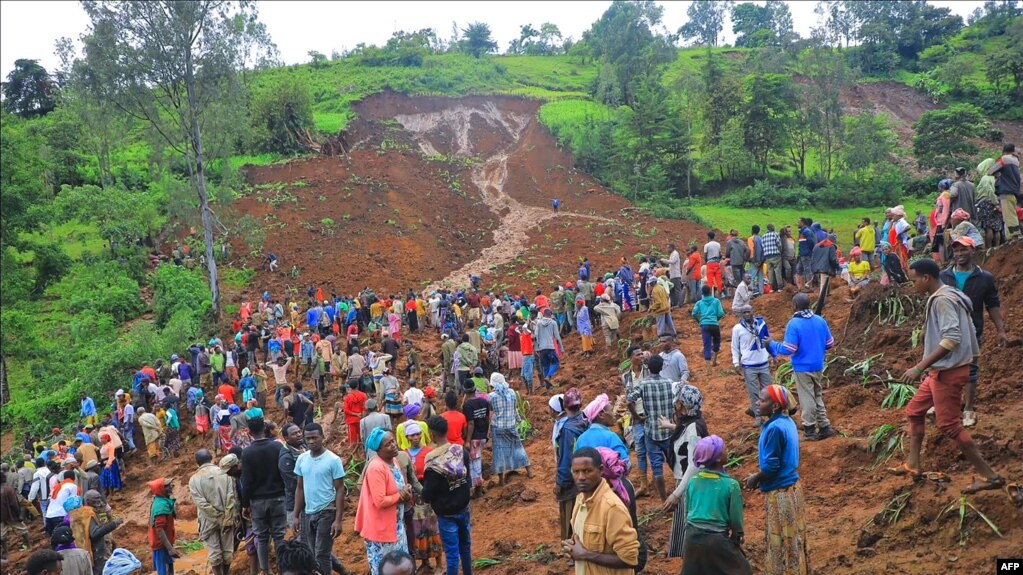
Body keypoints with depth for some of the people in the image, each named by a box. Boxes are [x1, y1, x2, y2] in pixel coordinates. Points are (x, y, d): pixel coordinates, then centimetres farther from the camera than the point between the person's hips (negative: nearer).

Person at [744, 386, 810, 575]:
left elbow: (771, 466, -22)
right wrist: (760, 476, 12)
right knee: (792, 538, 19)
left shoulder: (774, 428, -23)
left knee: (782, 541, 4)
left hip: (780, 492, -9)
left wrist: (755, 479, -5)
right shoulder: (787, 422, 5)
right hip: (791, 486, 9)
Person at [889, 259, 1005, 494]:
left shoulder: (942, 300, -19)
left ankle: (990, 476, 0)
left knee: (949, 425, -6)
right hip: (942, 370, 11)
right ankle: (912, 465, 25)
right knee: (914, 411, 18)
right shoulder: (944, 296, 12)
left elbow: (952, 338, -28)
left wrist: (919, 367, -28)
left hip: (949, 371, -11)